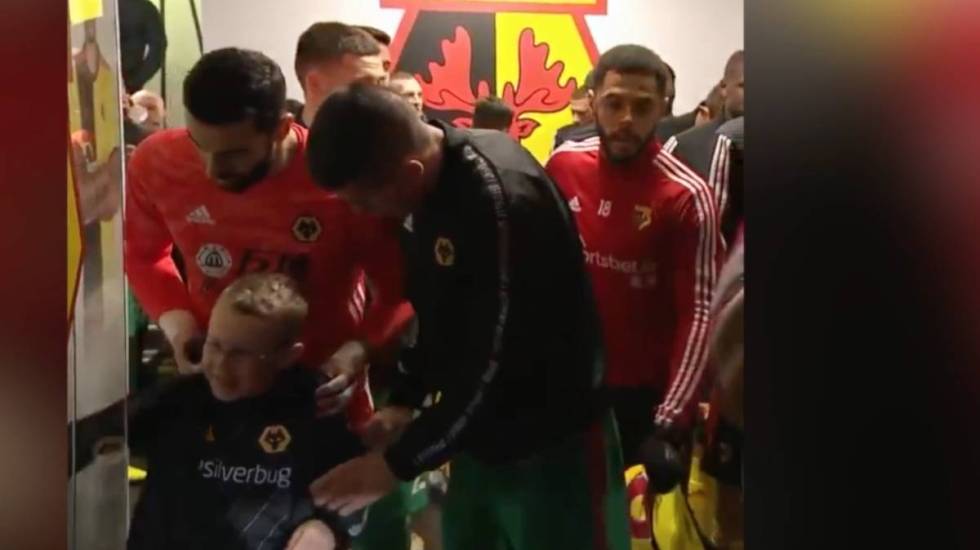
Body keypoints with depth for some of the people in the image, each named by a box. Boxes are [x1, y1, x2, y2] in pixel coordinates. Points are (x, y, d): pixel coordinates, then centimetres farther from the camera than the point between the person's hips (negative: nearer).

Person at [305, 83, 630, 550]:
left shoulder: (500, 199, -28)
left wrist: (398, 462, -18)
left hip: (552, 442, -8)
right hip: (479, 436, 8)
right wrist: (403, 400, -1)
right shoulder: (424, 184, -1)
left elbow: (495, 362, -26)